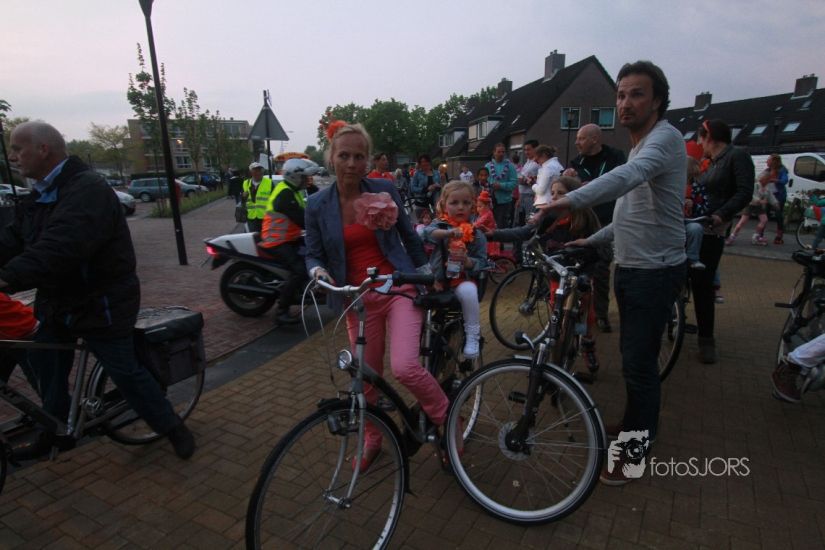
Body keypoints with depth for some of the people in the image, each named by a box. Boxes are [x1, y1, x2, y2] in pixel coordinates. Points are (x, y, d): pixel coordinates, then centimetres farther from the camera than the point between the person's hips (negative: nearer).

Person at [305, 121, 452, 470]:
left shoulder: (384, 190, -3)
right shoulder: (317, 205, -1)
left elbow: (409, 236, 7)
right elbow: (313, 254, 4)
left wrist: (427, 278, 12)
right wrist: (317, 270, -20)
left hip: (399, 290, -2)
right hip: (358, 300, 2)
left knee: (405, 367, -19)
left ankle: (448, 420, 10)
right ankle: (372, 439, 39)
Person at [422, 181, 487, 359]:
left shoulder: (476, 235, 3)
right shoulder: (440, 224, 3)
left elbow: (481, 263, 0)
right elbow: (427, 233, -20)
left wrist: (467, 261, -22)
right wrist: (447, 232, -38)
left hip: (463, 279, -1)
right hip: (437, 278, 1)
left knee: (468, 291, -34)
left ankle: (472, 337, -16)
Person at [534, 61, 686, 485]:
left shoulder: (664, 138, -16)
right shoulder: (641, 146, 16)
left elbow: (628, 176, -41)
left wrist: (570, 200, -55)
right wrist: (592, 241, 19)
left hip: (654, 272, -10)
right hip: (632, 267, 10)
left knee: (639, 361, -2)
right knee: (634, 354, 20)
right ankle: (635, 424, 39)